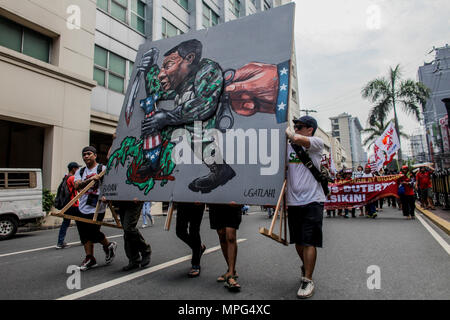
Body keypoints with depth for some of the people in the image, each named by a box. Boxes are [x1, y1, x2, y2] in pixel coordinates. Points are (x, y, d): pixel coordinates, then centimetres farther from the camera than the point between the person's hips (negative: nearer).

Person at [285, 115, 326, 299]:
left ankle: (308, 280, 6)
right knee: (298, 241, 15)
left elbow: (297, 139, -20)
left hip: (312, 201, -5)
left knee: (309, 242, -5)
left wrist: (287, 131, -2)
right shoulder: (288, 146, 14)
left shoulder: (317, 143, -1)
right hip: (293, 201, 5)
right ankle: (305, 268, 39)